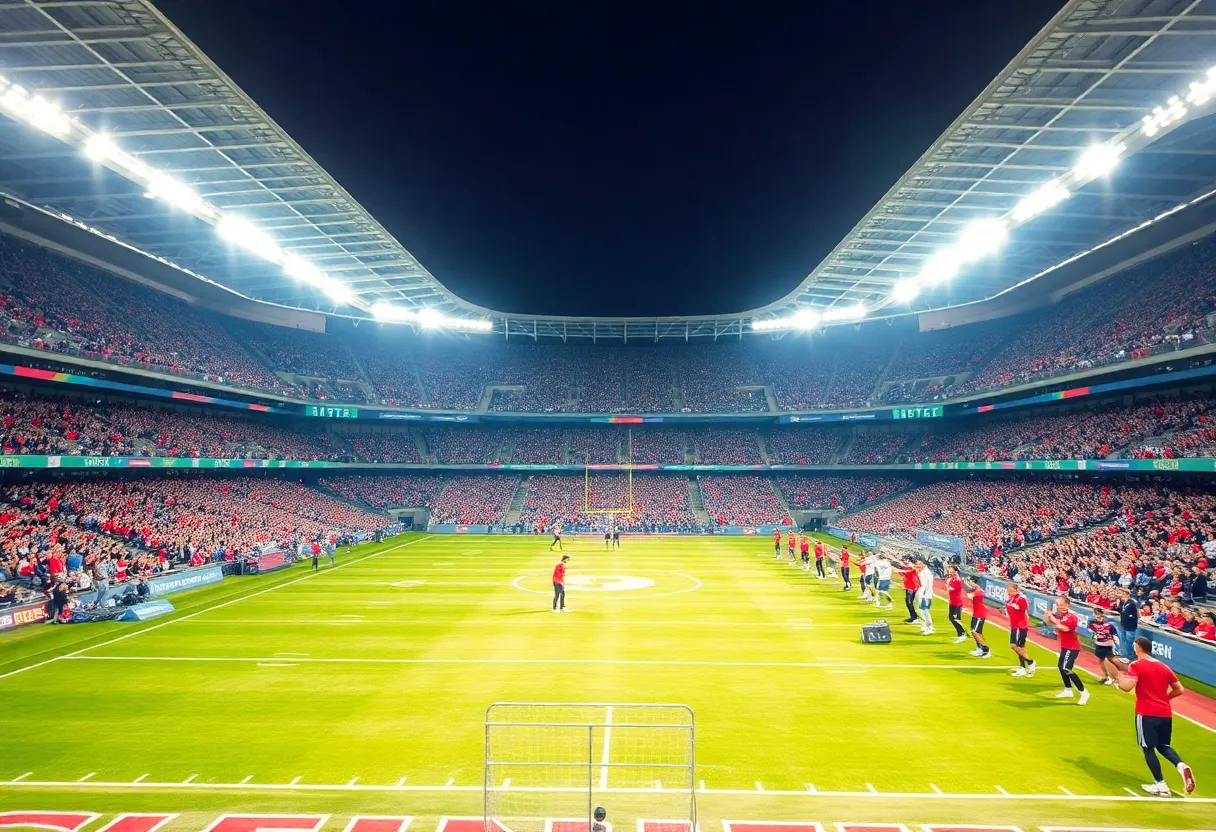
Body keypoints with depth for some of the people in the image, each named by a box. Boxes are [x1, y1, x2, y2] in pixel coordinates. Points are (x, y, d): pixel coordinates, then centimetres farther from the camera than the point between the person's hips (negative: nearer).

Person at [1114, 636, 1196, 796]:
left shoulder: (1136, 665, -8)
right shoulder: (1164, 667, 11)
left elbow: (1127, 686, -20)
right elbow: (1179, 690, 14)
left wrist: (1118, 678, 0)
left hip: (1147, 714, -6)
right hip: (1165, 713, 6)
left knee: (1148, 748, 5)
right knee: (1163, 746, 20)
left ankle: (1161, 785, 4)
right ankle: (1181, 765, -7)